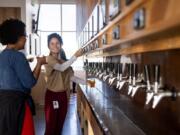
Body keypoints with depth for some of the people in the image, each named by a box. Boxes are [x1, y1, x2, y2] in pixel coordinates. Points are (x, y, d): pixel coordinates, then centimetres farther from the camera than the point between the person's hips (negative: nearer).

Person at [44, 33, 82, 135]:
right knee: (51, 126, -5)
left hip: (63, 95, 7)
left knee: (60, 125, 14)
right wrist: (75, 56, -27)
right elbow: (61, 68, -29)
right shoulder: (49, 59, -11)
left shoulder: (63, 61, 12)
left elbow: (70, 76, 13)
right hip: (53, 95, -7)